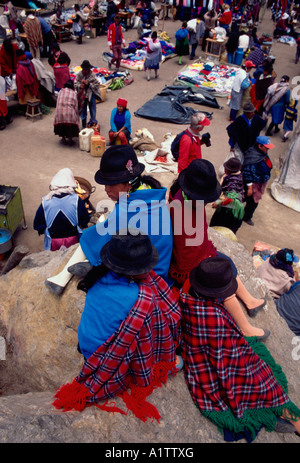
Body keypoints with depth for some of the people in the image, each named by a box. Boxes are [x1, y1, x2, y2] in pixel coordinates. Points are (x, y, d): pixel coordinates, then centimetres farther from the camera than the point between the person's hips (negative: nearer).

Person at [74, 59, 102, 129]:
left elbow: (97, 85, -15)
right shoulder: (79, 74, -4)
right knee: (83, 109, 11)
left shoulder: (92, 75, -12)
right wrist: (80, 86, -20)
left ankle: (93, 122, 21)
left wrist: (88, 84, -24)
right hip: (82, 95, 3)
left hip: (91, 94, -3)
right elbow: (75, 83, 1)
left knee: (92, 109, 5)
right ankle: (84, 125, 23)